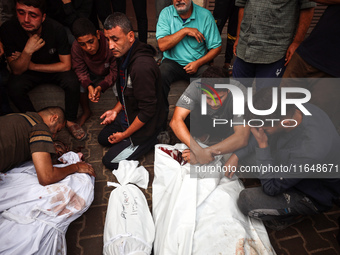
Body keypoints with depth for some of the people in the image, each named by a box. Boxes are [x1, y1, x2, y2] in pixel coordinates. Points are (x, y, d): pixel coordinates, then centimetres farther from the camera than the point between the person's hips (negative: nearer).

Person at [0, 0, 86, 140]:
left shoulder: (55, 28, -25)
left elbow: (66, 65, -20)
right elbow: (17, 70, -20)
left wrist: (32, 66, -21)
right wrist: (27, 52, -40)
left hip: (54, 69, 0)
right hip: (27, 72, 1)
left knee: (72, 81, -29)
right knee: (14, 87, -28)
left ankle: (70, 121, -6)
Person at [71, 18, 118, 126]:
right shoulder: (76, 47, -26)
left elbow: (115, 72, -27)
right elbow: (80, 70, -16)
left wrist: (101, 87, -42)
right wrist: (89, 86, -37)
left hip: (109, 74, -3)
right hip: (93, 73, 3)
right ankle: (86, 112, 5)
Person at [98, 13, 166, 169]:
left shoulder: (142, 67, -36)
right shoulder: (125, 55, -4)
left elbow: (148, 111, -29)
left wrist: (124, 135, -18)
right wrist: (116, 110, 7)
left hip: (144, 126, -9)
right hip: (128, 114, 9)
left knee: (110, 161, 1)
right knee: (103, 138, 26)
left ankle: (152, 140, 5)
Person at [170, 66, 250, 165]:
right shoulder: (196, 87, -33)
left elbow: (242, 138, -40)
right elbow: (176, 121, -38)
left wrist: (207, 152, -48)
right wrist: (198, 151, -50)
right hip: (206, 122, 3)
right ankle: (203, 136, 5)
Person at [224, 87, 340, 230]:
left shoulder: (311, 151, -42)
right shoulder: (289, 109, -20)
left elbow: (271, 188, -29)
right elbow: (264, 136, 1)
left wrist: (262, 144, -33)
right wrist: (237, 156, -8)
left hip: (314, 196, -7)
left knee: (246, 200, -25)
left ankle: (293, 214, 3)